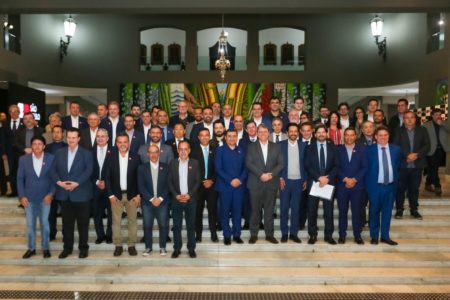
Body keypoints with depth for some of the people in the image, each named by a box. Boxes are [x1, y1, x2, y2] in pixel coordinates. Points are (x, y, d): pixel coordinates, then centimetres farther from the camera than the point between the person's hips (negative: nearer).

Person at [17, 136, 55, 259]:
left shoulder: (51, 158, -7)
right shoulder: (23, 159, -2)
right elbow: (20, 179, 1)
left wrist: (51, 194, -11)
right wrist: (21, 196, -6)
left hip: (45, 197, -1)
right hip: (29, 198, 1)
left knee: (45, 223, 8)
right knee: (30, 224, 11)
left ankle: (45, 248, 22)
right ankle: (31, 248, 25)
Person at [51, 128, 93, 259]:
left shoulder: (86, 153, -1)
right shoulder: (59, 153, 11)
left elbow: (88, 171, -12)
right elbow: (54, 171, 6)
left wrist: (76, 183, -20)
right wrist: (59, 182, -12)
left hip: (81, 194, -3)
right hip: (64, 194, 3)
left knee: (83, 223, 5)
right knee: (67, 223, 11)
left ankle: (83, 248, 17)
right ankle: (67, 247, 24)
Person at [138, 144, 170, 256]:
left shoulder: (165, 167, 6)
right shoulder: (142, 168, 5)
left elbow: (168, 185, 1)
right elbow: (141, 186, -1)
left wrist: (160, 198, -10)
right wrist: (151, 199, -10)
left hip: (162, 202, 0)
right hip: (147, 202, 0)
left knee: (163, 225, 0)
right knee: (147, 225, 3)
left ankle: (162, 247, 15)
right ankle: (148, 247, 18)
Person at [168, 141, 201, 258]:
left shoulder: (195, 163, 2)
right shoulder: (173, 163, 5)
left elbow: (198, 181, -1)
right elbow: (170, 181, 2)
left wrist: (189, 195, -11)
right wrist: (176, 195, -9)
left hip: (191, 199, -1)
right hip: (176, 199, 1)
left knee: (191, 225, 6)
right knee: (176, 225, 5)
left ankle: (191, 248, 16)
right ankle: (177, 248, 16)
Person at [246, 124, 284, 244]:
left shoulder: (276, 147, 10)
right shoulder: (251, 147, 5)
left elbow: (280, 164, 3)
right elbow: (248, 163, -6)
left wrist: (271, 174, -12)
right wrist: (261, 175, -16)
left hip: (271, 183, 1)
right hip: (256, 183, -1)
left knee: (269, 210, 6)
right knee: (255, 210, 4)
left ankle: (269, 234, 16)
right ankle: (254, 234, 14)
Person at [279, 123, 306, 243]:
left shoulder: (303, 145, 5)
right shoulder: (281, 145, 1)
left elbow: (306, 163, 6)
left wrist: (305, 180, 2)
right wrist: (280, 178, -7)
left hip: (298, 181, 1)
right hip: (285, 180, -1)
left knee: (296, 208, 6)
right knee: (284, 208, 3)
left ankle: (294, 233, 15)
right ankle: (284, 233, 13)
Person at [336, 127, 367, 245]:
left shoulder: (362, 149, 7)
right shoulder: (338, 149, 5)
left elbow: (364, 167, 1)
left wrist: (354, 179, -10)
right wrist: (345, 179, -11)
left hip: (357, 185, 0)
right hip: (342, 185, 0)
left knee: (357, 211, 4)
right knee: (342, 211, 5)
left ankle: (357, 235, 15)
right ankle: (342, 235, 14)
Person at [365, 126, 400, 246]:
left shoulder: (396, 149, 6)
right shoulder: (370, 149, -5)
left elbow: (397, 166, 11)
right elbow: (366, 168, -2)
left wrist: (396, 181, 6)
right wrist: (368, 185, -4)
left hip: (390, 185, 3)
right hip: (375, 185, -3)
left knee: (387, 211, 10)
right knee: (374, 211, 7)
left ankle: (385, 236, 22)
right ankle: (374, 236, 20)